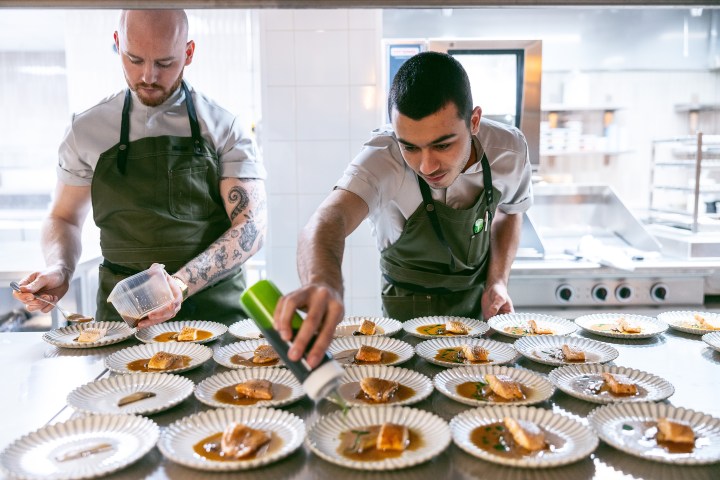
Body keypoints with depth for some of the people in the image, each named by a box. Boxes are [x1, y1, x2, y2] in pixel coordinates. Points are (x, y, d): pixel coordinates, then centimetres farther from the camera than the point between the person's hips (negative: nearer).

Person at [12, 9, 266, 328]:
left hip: (217, 310, -1)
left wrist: (182, 284, -19)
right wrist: (59, 270, -4)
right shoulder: (87, 130, 6)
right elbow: (64, 218, 17)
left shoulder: (224, 128, 0)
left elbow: (251, 226, -5)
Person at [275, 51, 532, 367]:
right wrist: (323, 283, -68)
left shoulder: (509, 149, -16)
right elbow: (328, 220, -47)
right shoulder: (382, 158, -29)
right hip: (408, 314, -4)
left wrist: (498, 281, -8)